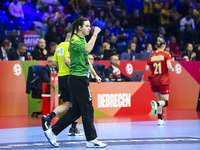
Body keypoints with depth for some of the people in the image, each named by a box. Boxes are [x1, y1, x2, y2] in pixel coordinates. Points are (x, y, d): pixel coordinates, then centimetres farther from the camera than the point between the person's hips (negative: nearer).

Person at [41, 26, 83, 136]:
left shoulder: (60, 46, 14)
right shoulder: (70, 45, -12)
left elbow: (55, 62, 18)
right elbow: (67, 60, -25)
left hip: (61, 76, 8)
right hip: (69, 76, -8)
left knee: (67, 104, 11)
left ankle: (48, 117, -8)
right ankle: (73, 129, 5)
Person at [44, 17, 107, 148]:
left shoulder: (83, 40, 17)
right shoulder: (75, 41, -14)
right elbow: (87, 49, -35)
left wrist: (95, 74, 23)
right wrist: (95, 34, -27)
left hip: (81, 79, 10)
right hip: (78, 78, -10)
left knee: (76, 110, 11)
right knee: (87, 109, -5)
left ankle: (52, 132, 14)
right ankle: (91, 140, 1)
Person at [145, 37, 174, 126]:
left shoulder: (151, 56, 5)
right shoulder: (166, 55, -6)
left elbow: (147, 68, 1)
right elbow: (169, 66, -18)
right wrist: (172, 70, 3)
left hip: (154, 81, 4)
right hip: (163, 81, -4)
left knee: (160, 101, 19)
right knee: (165, 102, 0)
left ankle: (160, 120, 11)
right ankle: (156, 104, -33)